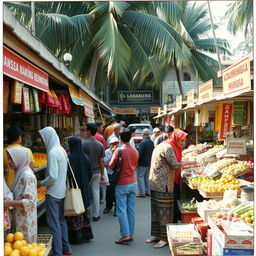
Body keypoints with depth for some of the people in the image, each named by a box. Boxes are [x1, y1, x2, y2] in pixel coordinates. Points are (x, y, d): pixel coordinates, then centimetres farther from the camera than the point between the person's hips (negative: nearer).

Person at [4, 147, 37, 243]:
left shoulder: (27, 176, -18)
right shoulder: (20, 173, 9)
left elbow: (30, 201, -21)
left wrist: (10, 203, -21)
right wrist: (8, 199, 2)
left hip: (25, 220, -8)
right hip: (19, 218, 8)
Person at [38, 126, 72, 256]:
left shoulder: (52, 153, -20)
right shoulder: (62, 150, 7)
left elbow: (52, 176, -24)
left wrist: (41, 183, -8)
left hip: (53, 193, -9)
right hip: (62, 191, 9)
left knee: (54, 223, 0)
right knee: (61, 220, 19)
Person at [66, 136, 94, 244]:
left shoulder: (71, 157, -16)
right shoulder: (85, 157, 4)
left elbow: (70, 173, -22)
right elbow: (90, 174, 8)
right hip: (85, 189, 7)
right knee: (85, 210, 15)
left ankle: (76, 237, 7)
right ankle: (86, 234, 24)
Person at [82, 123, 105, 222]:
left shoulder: (83, 144, -13)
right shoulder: (100, 145, 0)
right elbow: (102, 161, 2)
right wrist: (102, 174, 10)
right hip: (97, 172, 3)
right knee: (96, 193, 9)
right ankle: (96, 215, 14)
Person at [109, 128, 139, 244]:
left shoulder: (119, 151, -15)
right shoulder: (135, 151, 3)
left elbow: (111, 166, -7)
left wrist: (113, 155, 7)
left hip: (122, 184, -5)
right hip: (133, 183, 5)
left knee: (121, 210, 0)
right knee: (131, 209, 10)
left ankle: (125, 235, -2)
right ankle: (131, 234, 16)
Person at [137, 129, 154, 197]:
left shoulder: (143, 142, -19)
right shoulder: (151, 142, 5)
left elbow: (140, 153, -20)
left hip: (142, 163, -8)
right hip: (149, 163, 8)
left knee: (140, 177, -1)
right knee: (146, 177, 17)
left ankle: (142, 192, -3)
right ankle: (147, 191, 21)